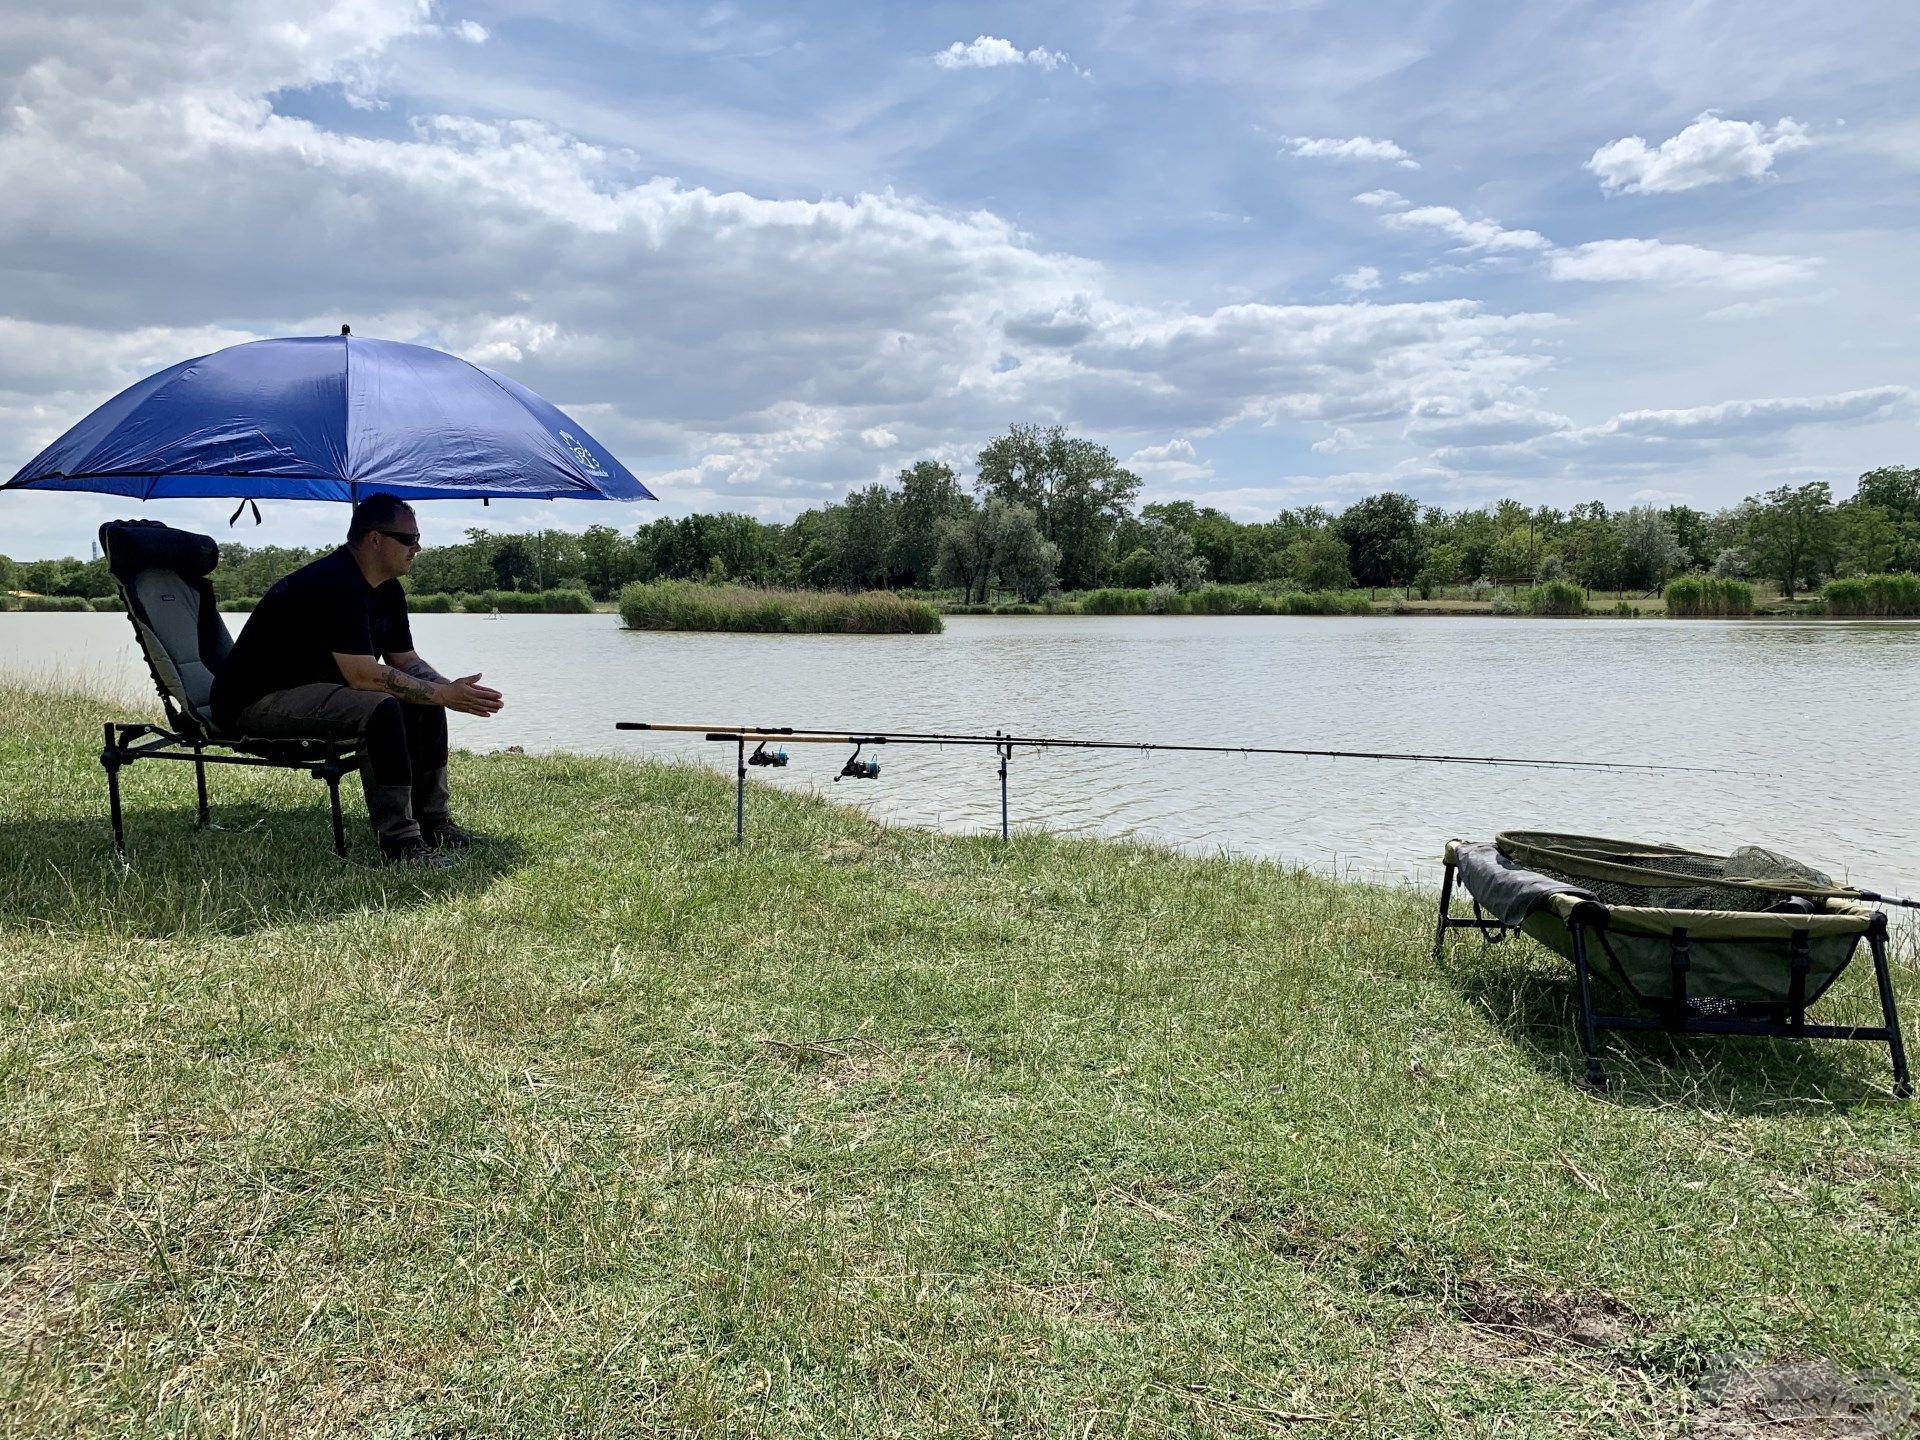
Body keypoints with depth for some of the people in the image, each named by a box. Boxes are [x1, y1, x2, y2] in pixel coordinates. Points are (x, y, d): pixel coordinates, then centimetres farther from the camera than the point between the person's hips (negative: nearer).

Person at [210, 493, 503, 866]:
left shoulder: (388, 591, 6)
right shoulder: (334, 584, -25)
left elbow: (405, 660, 10)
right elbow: (363, 674, -31)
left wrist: (453, 689, -9)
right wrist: (444, 695, -27)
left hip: (313, 687, 10)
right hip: (254, 703, -10)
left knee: (425, 699, 1)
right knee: (380, 706, -31)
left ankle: (432, 822, 6)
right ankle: (398, 840, -25)